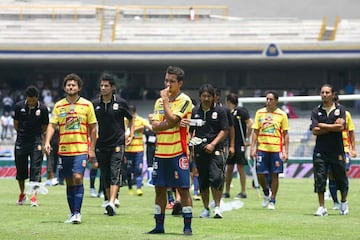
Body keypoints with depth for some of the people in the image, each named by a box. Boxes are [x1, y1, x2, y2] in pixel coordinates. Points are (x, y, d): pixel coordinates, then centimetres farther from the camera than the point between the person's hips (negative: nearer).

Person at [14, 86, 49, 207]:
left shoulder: (42, 108, -6)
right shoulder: (19, 106, -2)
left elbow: (45, 127, 6)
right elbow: (16, 124, 10)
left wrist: (36, 135, 7)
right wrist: (23, 134, 11)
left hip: (36, 142, -2)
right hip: (21, 142, 2)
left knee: (36, 169, -9)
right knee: (20, 169, 10)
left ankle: (33, 196, -11)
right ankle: (22, 194, 28)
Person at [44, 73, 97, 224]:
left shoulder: (87, 105, 2)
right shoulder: (58, 106, 7)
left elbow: (92, 128, 5)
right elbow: (52, 125, 2)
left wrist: (92, 149, 1)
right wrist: (47, 142, -14)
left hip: (81, 149, -3)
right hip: (64, 149, 3)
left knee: (78, 178, -16)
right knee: (69, 182, 7)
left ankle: (77, 213, -14)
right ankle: (72, 213, 15)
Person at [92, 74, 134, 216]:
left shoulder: (120, 103, -1)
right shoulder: (95, 104, 5)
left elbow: (131, 119, 13)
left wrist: (131, 135, 5)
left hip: (117, 144, -4)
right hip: (101, 145, 4)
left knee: (115, 174, -13)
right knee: (105, 176, 7)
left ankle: (112, 203, -25)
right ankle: (109, 201, 17)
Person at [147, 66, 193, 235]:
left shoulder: (184, 100, -6)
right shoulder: (159, 101, 12)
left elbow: (171, 119, -19)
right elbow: (154, 126, 2)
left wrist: (165, 100, -10)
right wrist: (169, 123, -14)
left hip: (178, 153, -6)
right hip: (160, 152, 6)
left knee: (183, 189, -4)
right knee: (160, 189, 9)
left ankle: (187, 226, -1)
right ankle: (159, 226, 16)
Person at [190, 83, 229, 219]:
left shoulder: (220, 111, 2)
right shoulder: (194, 112, 11)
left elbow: (225, 131, -2)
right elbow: (189, 130, 15)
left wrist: (213, 144, -12)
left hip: (215, 150, -3)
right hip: (199, 150, 3)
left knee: (216, 178, -16)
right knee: (202, 181, 7)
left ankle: (217, 207, -7)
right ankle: (206, 209, 16)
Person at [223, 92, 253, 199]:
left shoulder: (241, 111, -9)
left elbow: (250, 123, -16)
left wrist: (247, 139, -16)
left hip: (240, 144, -7)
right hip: (230, 144, 7)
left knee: (240, 167, -4)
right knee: (229, 167, 8)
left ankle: (243, 192, 1)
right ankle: (227, 191, 13)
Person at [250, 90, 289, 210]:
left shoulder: (282, 115, 1)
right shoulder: (260, 113, 6)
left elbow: (285, 134, 4)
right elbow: (255, 132, 8)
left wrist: (286, 152, -2)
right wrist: (252, 148, 1)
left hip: (276, 149, -2)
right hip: (262, 148, 2)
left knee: (274, 175, -1)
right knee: (260, 174, -1)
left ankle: (272, 200, 9)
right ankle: (266, 193, 27)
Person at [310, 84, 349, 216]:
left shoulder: (340, 109, 4)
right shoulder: (316, 111, 7)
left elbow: (341, 126, -12)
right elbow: (315, 131, -5)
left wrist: (322, 125, -7)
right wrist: (333, 127, -9)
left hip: (337, 151, -1)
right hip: (320, 151, 1)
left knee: (341, 179, 7)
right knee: (319, 179, -6)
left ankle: (344, 203, 30)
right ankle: (322, 208, -1)